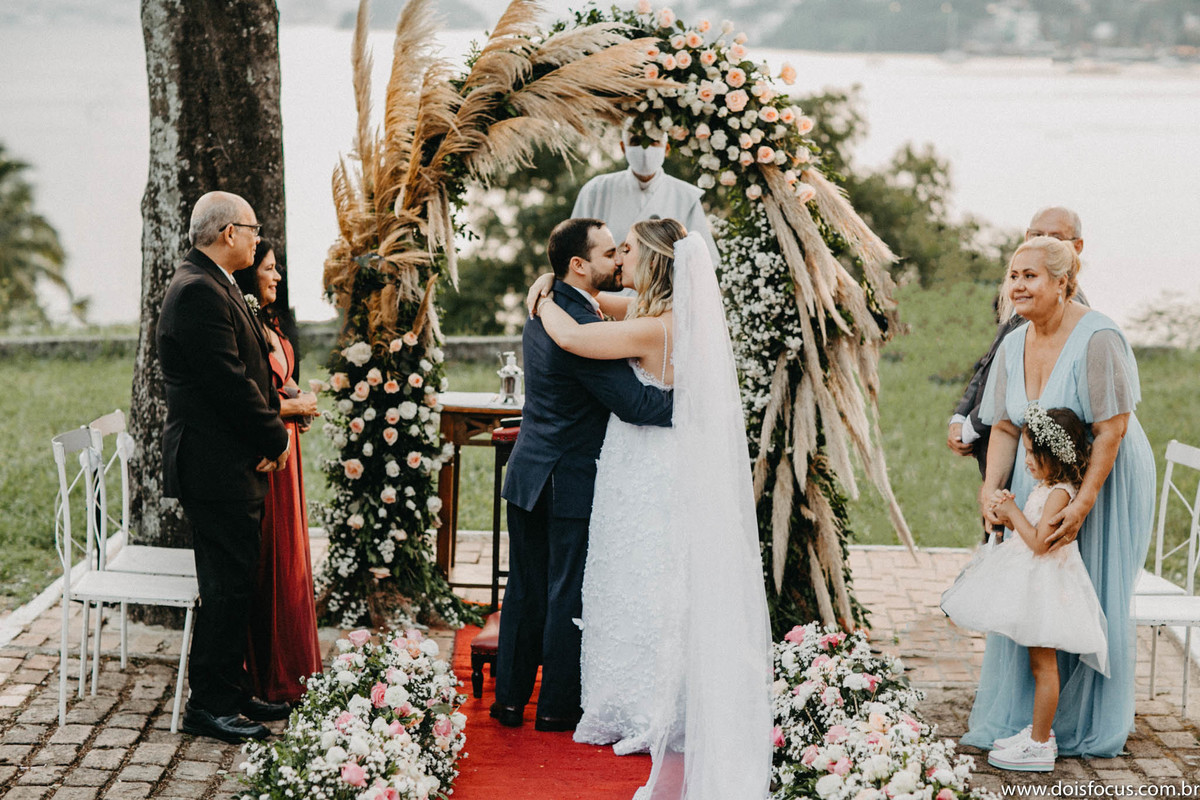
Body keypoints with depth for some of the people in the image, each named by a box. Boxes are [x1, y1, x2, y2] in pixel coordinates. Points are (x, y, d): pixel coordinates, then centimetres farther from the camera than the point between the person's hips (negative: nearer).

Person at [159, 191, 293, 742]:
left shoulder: (213, 286, 17)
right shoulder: (198, 292, -18)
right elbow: (229, 380, -21)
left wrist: (269, 433, 4)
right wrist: (275, 438, -9)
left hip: (234, 464, 11)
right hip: (215, 465, -11)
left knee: (233, 584, 15)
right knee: (227, 586, -6)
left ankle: (231, 692, 23)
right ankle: (208, 705, 1)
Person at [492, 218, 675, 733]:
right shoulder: (582, 330, -23)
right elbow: (635, 404, -26)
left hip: (528, 476, 8)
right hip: (571, 483, -8)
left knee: (524, 591, 14)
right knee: (568, 596, 4)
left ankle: (510, 698, 21)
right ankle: (557, 706, 14)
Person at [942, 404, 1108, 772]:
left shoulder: (1059, 494, -19)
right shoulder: (1044, 487, 12)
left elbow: (1039, 541, -24)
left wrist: (1013, 512, -15)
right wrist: (1007, 514, 1)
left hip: (1045, 583, -10)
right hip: (1032, 580, 10)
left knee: (1043, 665, -4)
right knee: (1040, 664, 16)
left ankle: (1039, 745, 2)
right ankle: (1040, 732, 25)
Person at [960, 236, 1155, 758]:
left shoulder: (1097, 339, -22)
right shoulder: (1013, 347, 1)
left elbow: (1112, 429, -23)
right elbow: (1005, 427, 4)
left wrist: (1082, 504, -27)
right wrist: (990, 488, -12)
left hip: (1105, 480, -6)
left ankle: (1089, 728, 17)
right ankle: (1017, 717, 19)